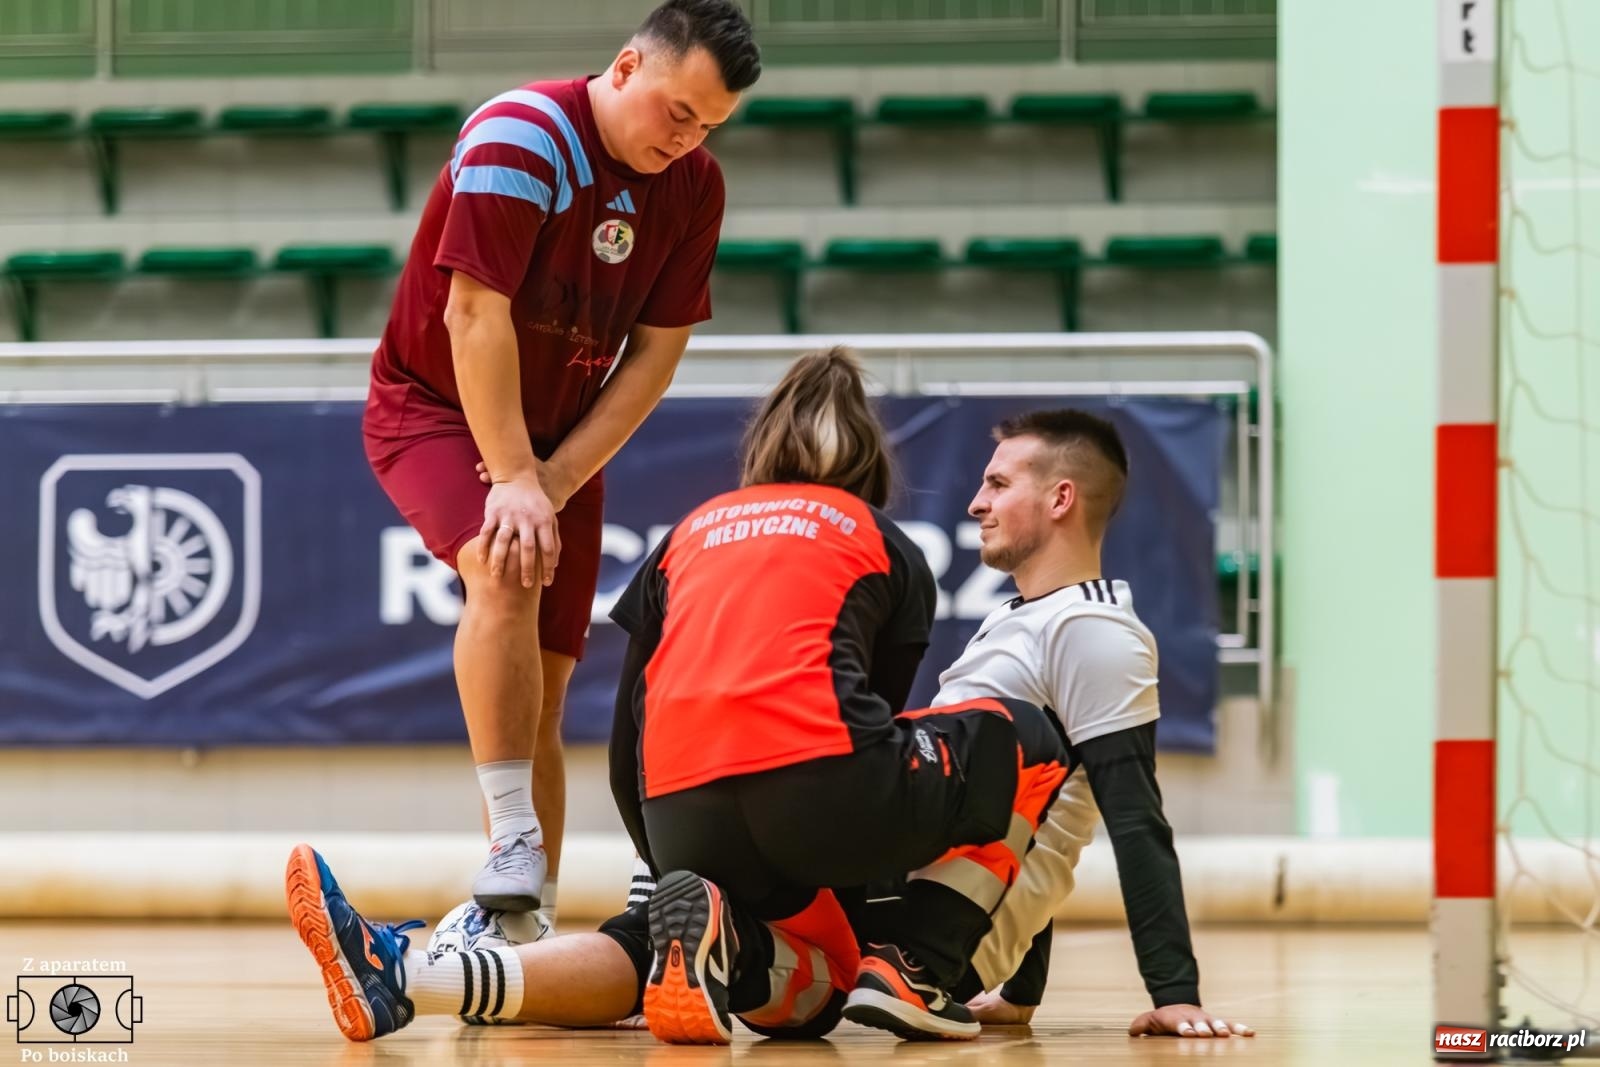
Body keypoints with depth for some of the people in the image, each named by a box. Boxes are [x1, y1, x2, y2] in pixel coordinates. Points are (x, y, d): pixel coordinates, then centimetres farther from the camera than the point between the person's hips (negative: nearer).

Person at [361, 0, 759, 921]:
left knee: (542, 696, 1)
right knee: (506, 569, -33)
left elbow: (656, 354, -4)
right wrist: (513, 478, -26)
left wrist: (557, 479, -14)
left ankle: (531, 917, 7)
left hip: (564, 440, 5)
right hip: (434, 408, -5)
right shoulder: (522, 137, -21)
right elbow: (476, 314, -24)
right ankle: (512, 843, -35)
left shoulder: (695, 186, -4)